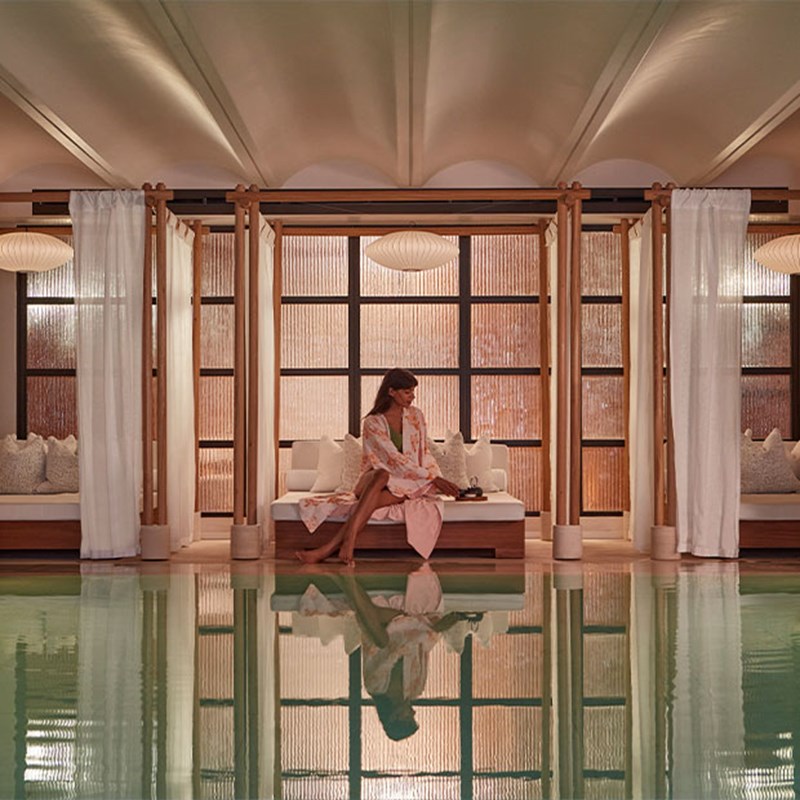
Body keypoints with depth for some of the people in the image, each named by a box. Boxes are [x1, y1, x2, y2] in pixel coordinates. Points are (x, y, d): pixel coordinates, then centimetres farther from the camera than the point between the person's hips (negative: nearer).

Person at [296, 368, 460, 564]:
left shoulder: (415, 415, 8)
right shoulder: (373, 423, -6)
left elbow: (424, 453, 9)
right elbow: (394, 458, -16)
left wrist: (437, 478, -10)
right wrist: (432, 478, -23)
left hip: (410, 483, 2)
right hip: (375, 480, -2)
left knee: (374, 500, -34)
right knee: (381, 474, -40)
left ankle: (329, 548, -46)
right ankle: (348, 542, -53)